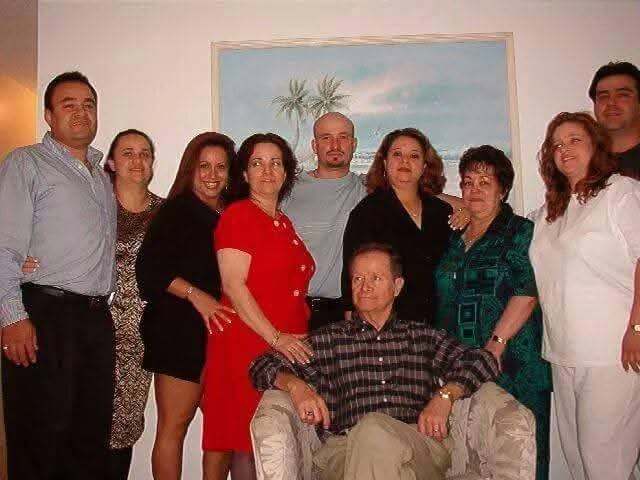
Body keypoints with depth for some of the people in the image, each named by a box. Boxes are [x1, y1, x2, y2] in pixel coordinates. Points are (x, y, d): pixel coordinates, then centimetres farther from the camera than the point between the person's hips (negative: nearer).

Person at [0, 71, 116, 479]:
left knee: (92, 435, 13)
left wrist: (104, 306, 13)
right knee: (42, 435, 1)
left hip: (97, 318, 7)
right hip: (43, 314, -6)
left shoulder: (102, 175, 20)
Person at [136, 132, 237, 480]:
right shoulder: (175, 211, -3)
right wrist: (195, 294, -21)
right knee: (175, 423, 0)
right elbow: (149, 269, -12)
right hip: (180, 330, -5)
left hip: (219, 330, 5)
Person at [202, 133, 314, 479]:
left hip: (287, 347, 7)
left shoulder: (284, 223, 18)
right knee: (248, 442, -3)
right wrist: (275, 337, -17)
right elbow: (233, 285, -13)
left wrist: (291, 340, 13)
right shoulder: (238, 215, -4)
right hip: (247, 343, -7)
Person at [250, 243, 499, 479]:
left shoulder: (422, 336, 23)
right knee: (371, 430, -36)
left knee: (374, 430, -34)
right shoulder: (328, 339, 21)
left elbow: (482, 360, 13)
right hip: (345, 451, 0)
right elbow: (263, 366, 14)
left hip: (417, 447, 1)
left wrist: (445, 395, -6)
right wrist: (295, 385, -9)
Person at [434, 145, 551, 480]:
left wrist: (494, 346, -18)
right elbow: (442, 299, 19)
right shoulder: (453, 238, 16)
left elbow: (526, 294, -11)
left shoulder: (520, 233, 0)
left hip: (512, 366, -5)